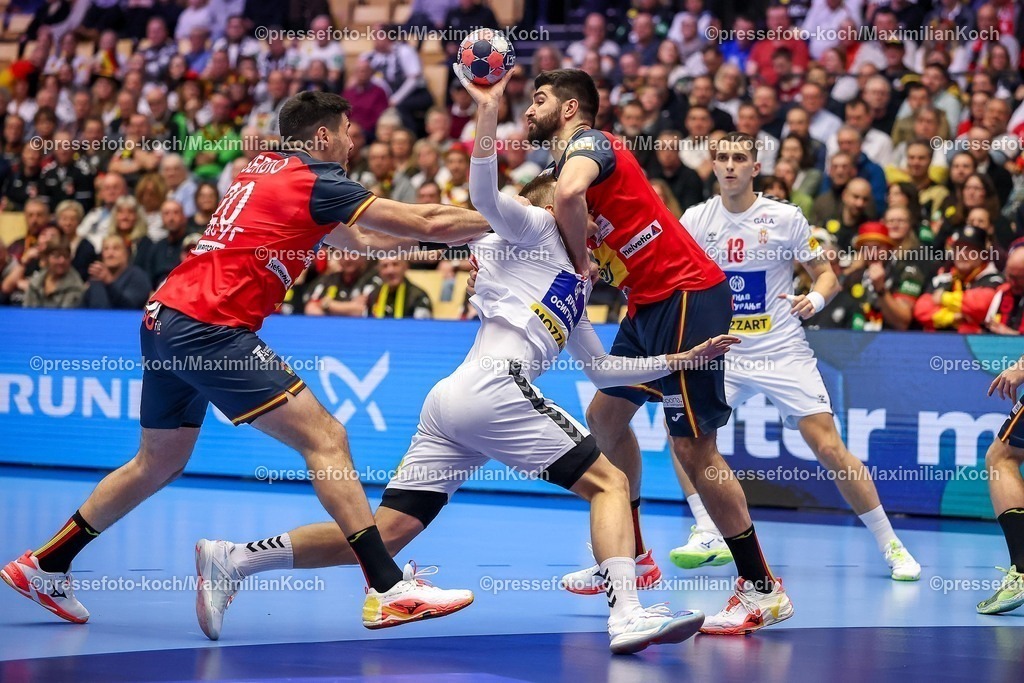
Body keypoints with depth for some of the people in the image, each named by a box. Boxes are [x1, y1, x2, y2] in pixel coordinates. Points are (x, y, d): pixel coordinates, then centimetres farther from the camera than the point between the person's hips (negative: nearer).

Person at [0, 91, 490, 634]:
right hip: (208, 328, -9)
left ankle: (44, 567, 29)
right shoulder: (317, 181, -4)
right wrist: (498, 219, 7)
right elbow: (429, 225, -4)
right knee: (324, 437, -11)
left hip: (164, 319, 9)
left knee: (159, 463, 23)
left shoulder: (263, 168, 20)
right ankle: (388, 588, -17)